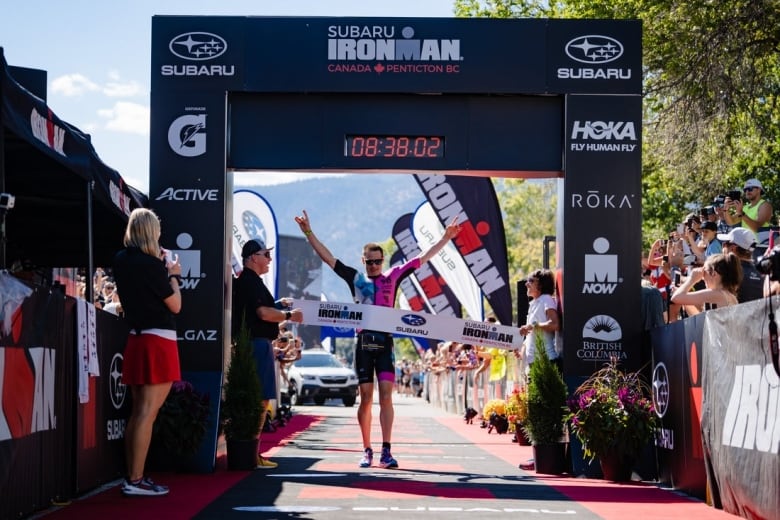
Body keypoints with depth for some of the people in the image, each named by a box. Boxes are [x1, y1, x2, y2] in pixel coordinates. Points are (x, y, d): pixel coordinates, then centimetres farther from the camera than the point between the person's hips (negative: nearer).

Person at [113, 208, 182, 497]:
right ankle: (136, 481, -11)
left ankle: (131, 477, 15)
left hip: (137, 339, 8)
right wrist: (173, 275, 6)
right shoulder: (150, 264, -14)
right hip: (158, 341, -8)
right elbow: (175, 305, -7)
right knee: (148, 413, -9)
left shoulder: (122, 261, 7)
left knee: (138, 411, 12)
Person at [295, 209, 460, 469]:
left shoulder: (392, 277, 10)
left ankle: (386, 452, -9)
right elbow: (328, 257, 8)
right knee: (366, 398, 1)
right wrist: (309, 233, 3)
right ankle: (367, 451, 8)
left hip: (385, 342, 0)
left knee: (386, 396, -7)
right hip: (364, 342, 0)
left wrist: (445, 238, 9)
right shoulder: (355, 278, 9)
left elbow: (422, 258, 11)